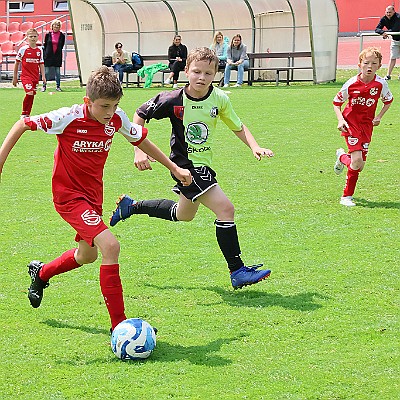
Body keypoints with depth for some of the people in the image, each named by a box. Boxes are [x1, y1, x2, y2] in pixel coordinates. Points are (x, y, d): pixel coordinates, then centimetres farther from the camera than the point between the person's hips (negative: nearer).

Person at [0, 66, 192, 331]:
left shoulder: (117, 119, -8)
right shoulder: (69, 118, -23)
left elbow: (141, 140, 11)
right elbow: (23, 125, -12)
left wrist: (174, 168, 13)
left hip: (93, 194, 7)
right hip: (69, 196, -7)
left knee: (86, 256, 24)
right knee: (110, 246, -24)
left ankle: (41, 273, 55)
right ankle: (119, 324, -19)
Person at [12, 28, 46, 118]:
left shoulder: (39, 50, 6)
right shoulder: (23, 49, -6)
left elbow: (41, 64, 12)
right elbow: (17, 63, 1)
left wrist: (43, 76, 2)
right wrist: (15, 77, 3)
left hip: (35, 77, 5)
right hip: (26, 76, -5)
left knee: (32, 95, 7)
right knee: (29, 93, -19)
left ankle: (27, 115, 18)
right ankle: (24, 114, -7)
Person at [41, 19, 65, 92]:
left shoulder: (62, 36, -1)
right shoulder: (48, 34, -1)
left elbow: (61, 46, 10)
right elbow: (44, 45, 3)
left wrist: (57, 51, 7)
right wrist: (44, 55, -1)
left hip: (57, 56, 1)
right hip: (48, 55, 0)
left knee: (57, 72, 6)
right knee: (46, 71, 3)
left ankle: (58, 86, 14)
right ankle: (44, 86, 11)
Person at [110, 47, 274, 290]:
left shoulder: (220, 99, -8)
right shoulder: (173, 100, -18)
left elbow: (238, 127, 7)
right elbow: (140, 115, -4)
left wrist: (255, 147, -10)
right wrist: (140, 151, -11)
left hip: (203, 165, 7)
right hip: (185, 163, -7)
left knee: (184, 215, 29)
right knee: (225, 208, -20)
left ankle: (131, 207, 47)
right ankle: (237, 272, -14)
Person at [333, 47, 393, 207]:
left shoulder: (380, 84, -8)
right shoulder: (351, 84, -14)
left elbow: (388, 101, 13)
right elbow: (336, 102, 0)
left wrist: (379, 117, 0)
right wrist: (340, 120, -12)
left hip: (367, 124, 4)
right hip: (351, 123, -4)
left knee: (361, 164, 3)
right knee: (357, 161, -16)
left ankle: (342, 157, 33)